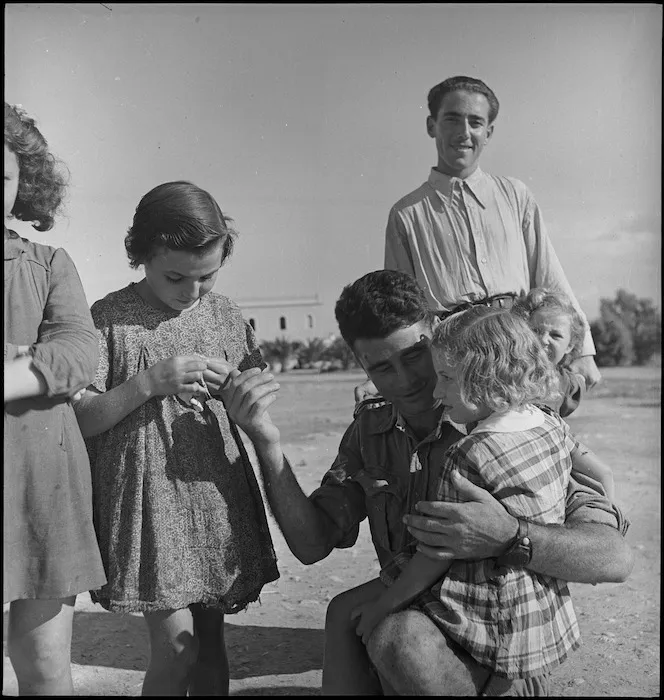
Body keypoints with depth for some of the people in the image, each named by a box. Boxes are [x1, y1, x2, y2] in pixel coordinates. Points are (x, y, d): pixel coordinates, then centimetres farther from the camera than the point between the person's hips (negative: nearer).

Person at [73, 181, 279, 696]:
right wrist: (149, 382, -19)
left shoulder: (224, 314, 6)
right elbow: (79, 419, -8)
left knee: (211, 639, 13)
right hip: (148, 496, -4)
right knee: (176, 645, -4)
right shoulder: (110, 319, -6)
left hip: (216, 491, 4)